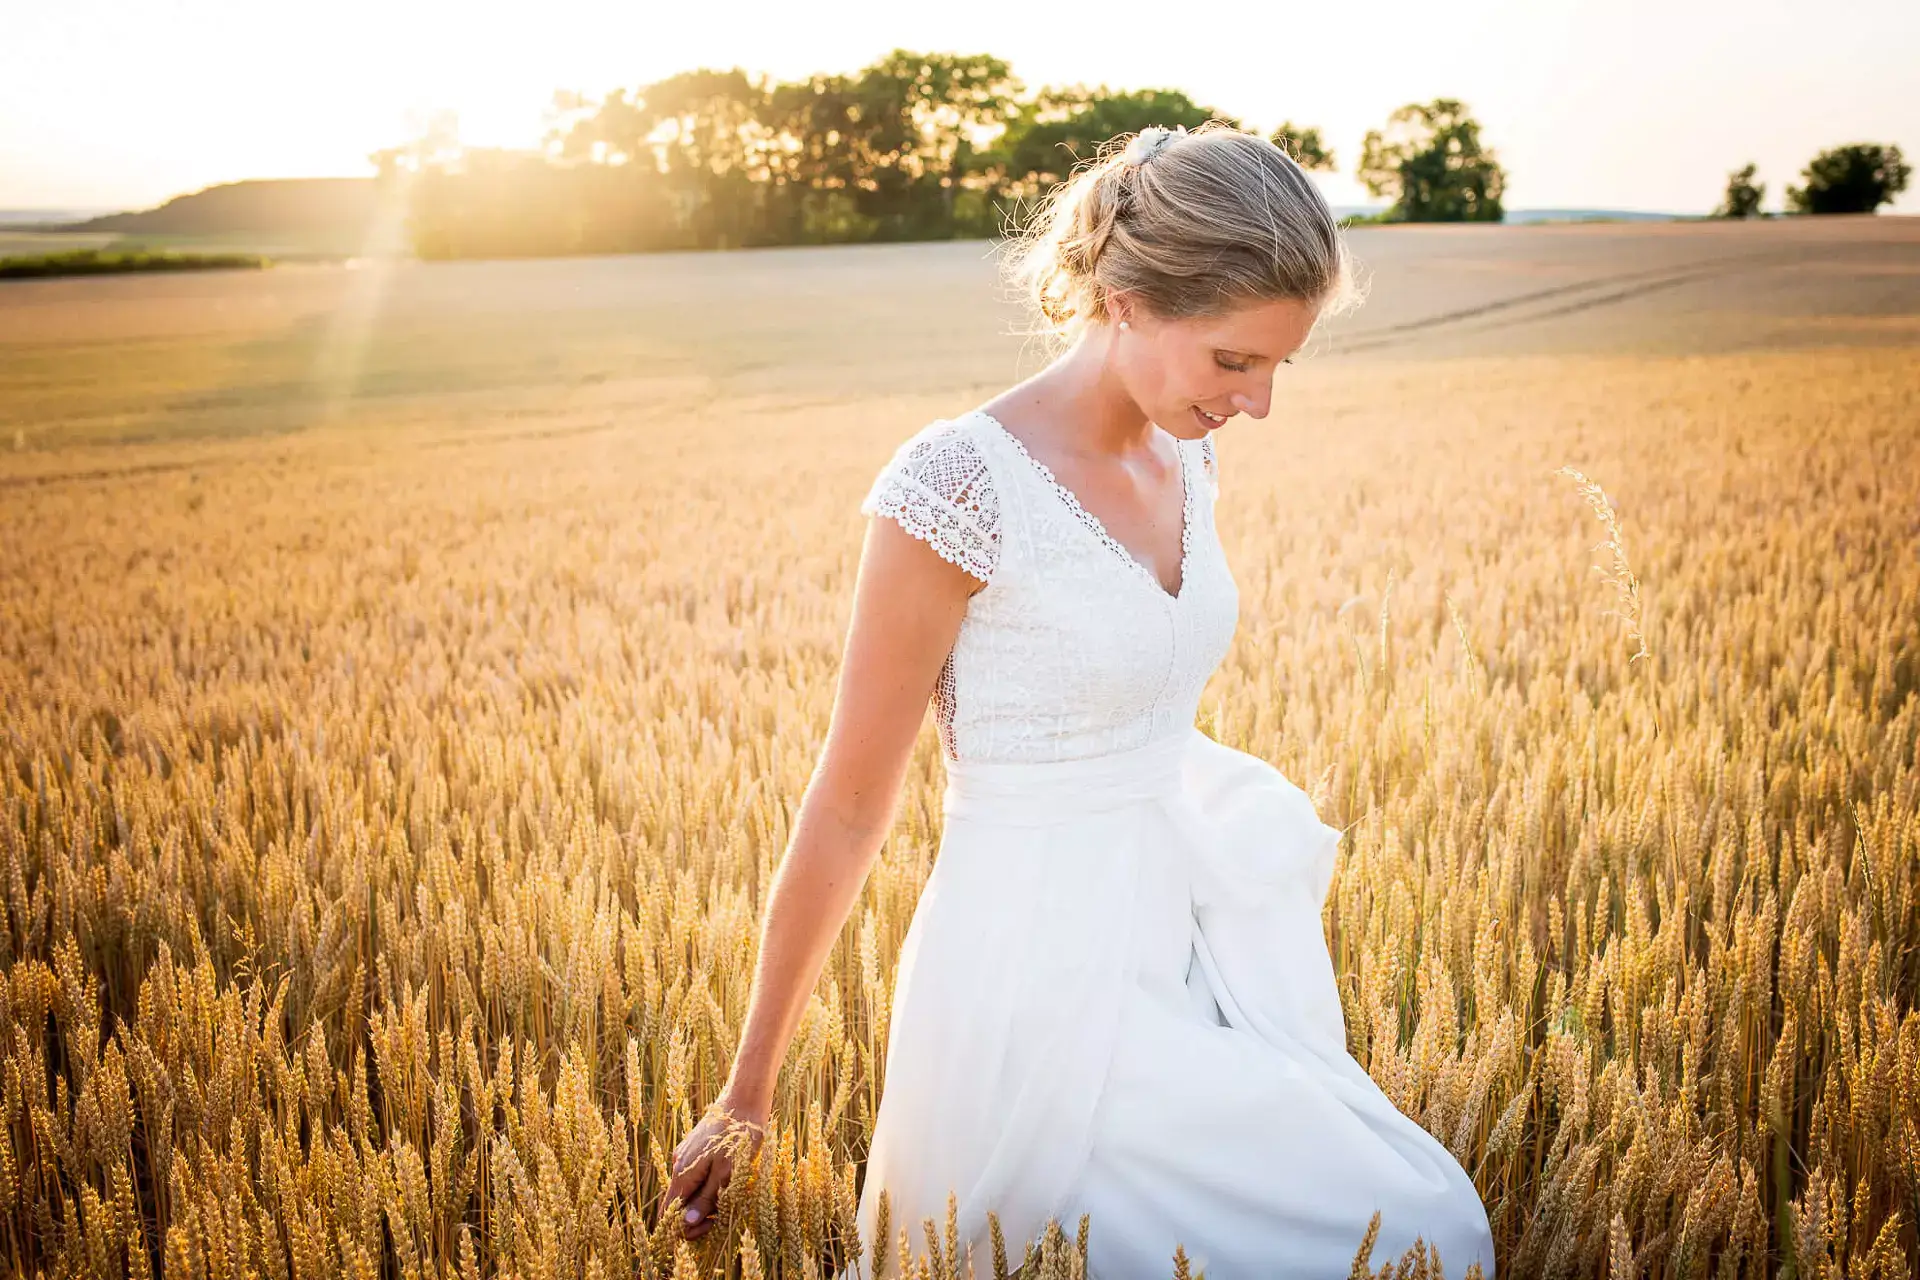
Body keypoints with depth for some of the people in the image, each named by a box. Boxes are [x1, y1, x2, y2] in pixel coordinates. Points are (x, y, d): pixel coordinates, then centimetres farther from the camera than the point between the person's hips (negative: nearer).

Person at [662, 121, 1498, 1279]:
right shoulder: (961, 483, -20)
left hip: (1191, 941, 8)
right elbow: (848, 806, -14)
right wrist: (747, 1097, -6)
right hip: (1044, 976, -8)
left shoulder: (1184, 457, 3)